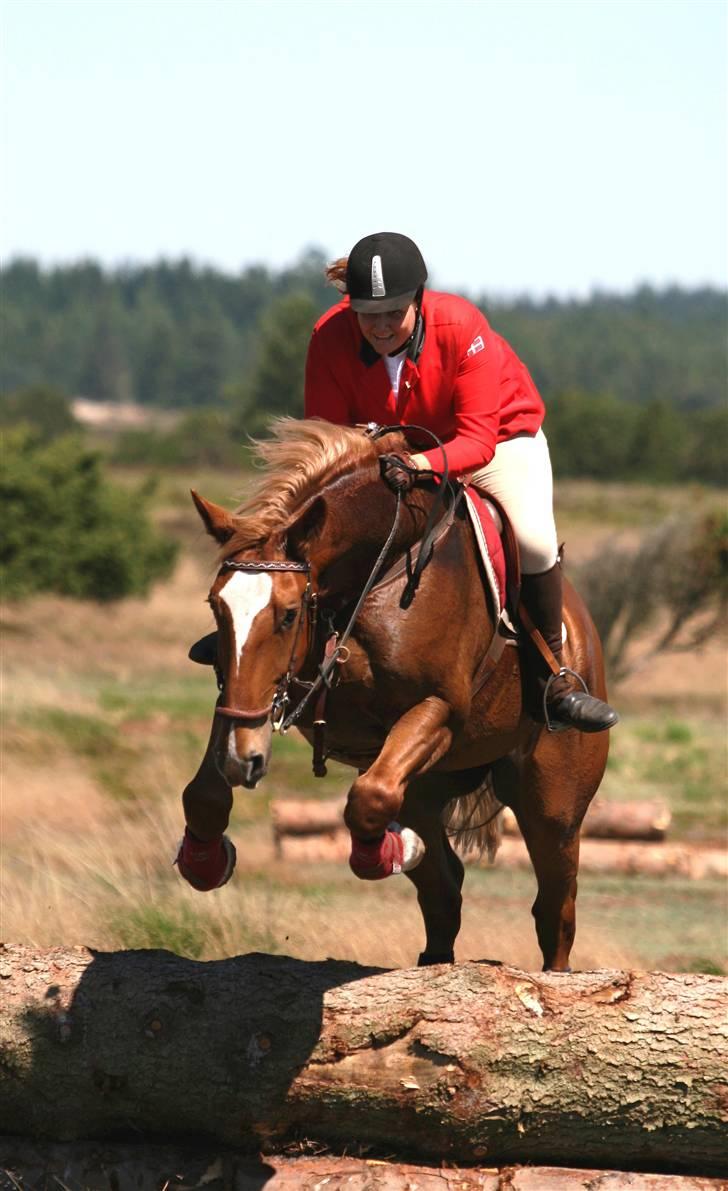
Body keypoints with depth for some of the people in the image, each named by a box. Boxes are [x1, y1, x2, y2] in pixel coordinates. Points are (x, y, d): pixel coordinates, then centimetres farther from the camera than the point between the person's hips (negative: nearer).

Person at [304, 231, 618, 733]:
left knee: (533, 540, -27)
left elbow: (477, 438, -35)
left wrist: (426, 462, -56)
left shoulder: (462, 327, -33)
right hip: (389, 446, 3)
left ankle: (552, 679, -10)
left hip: (499, 438, -3)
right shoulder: (331, 338, -25)